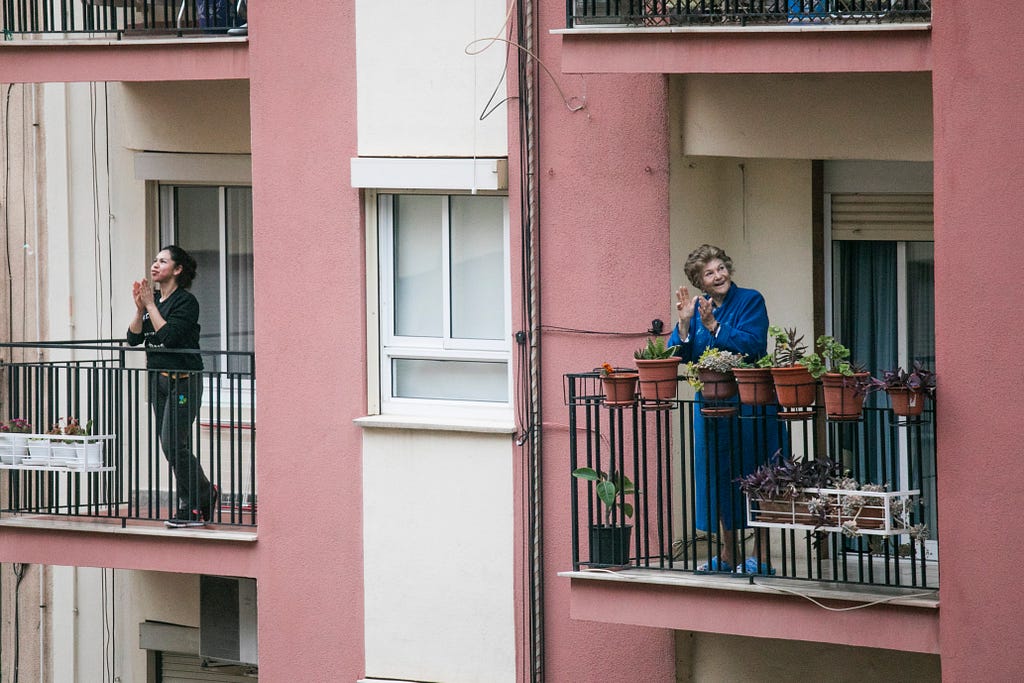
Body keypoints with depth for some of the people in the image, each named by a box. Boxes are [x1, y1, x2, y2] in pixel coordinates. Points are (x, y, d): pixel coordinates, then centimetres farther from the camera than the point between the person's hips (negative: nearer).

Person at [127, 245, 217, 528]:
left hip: (183, 380, -8)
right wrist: (140, 308, -7)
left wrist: (151, 305, -14)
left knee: (174, 443, -12)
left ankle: (198, 502, 1)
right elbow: (133, 338, 7)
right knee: (169, 445, 8)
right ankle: (197, 501, 15)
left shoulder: (185, 301, -10)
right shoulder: (154, 301, 13)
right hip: (158, 378, 8)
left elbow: (169, 335, -22)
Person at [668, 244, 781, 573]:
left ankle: (761, 555, 1)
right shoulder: (696, 307, 10)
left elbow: (751, 345, -17)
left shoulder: (750, 301, -4)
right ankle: (728, 555, 19)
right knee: (719, 478, 9)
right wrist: (684, 323, -12)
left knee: (751, 478, -4)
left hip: (749, 405, -5)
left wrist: (713, 325, -21)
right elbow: (680, 356, 3)